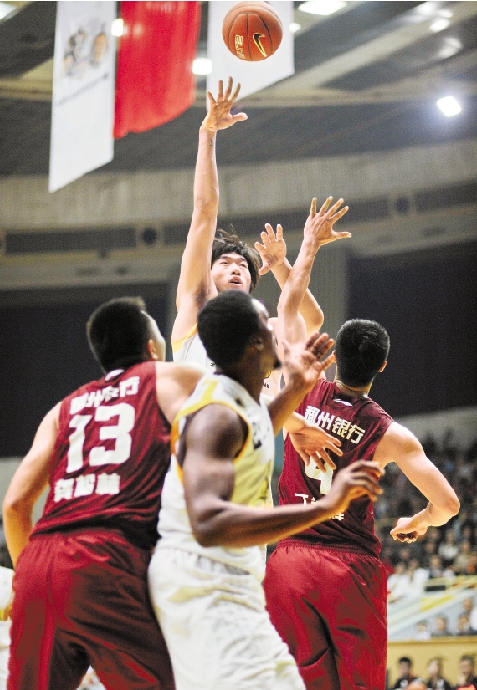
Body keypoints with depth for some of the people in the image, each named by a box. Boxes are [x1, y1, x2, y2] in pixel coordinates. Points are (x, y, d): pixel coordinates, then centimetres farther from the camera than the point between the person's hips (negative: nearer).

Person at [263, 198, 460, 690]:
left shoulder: (306, 392, 1)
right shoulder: (391, 435, -3)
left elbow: (289, 306, 13)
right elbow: (448, 504, -4)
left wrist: (311, 243, 23)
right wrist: (418, 523, 18)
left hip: (290, 559, 2)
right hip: (351, 566, -2)